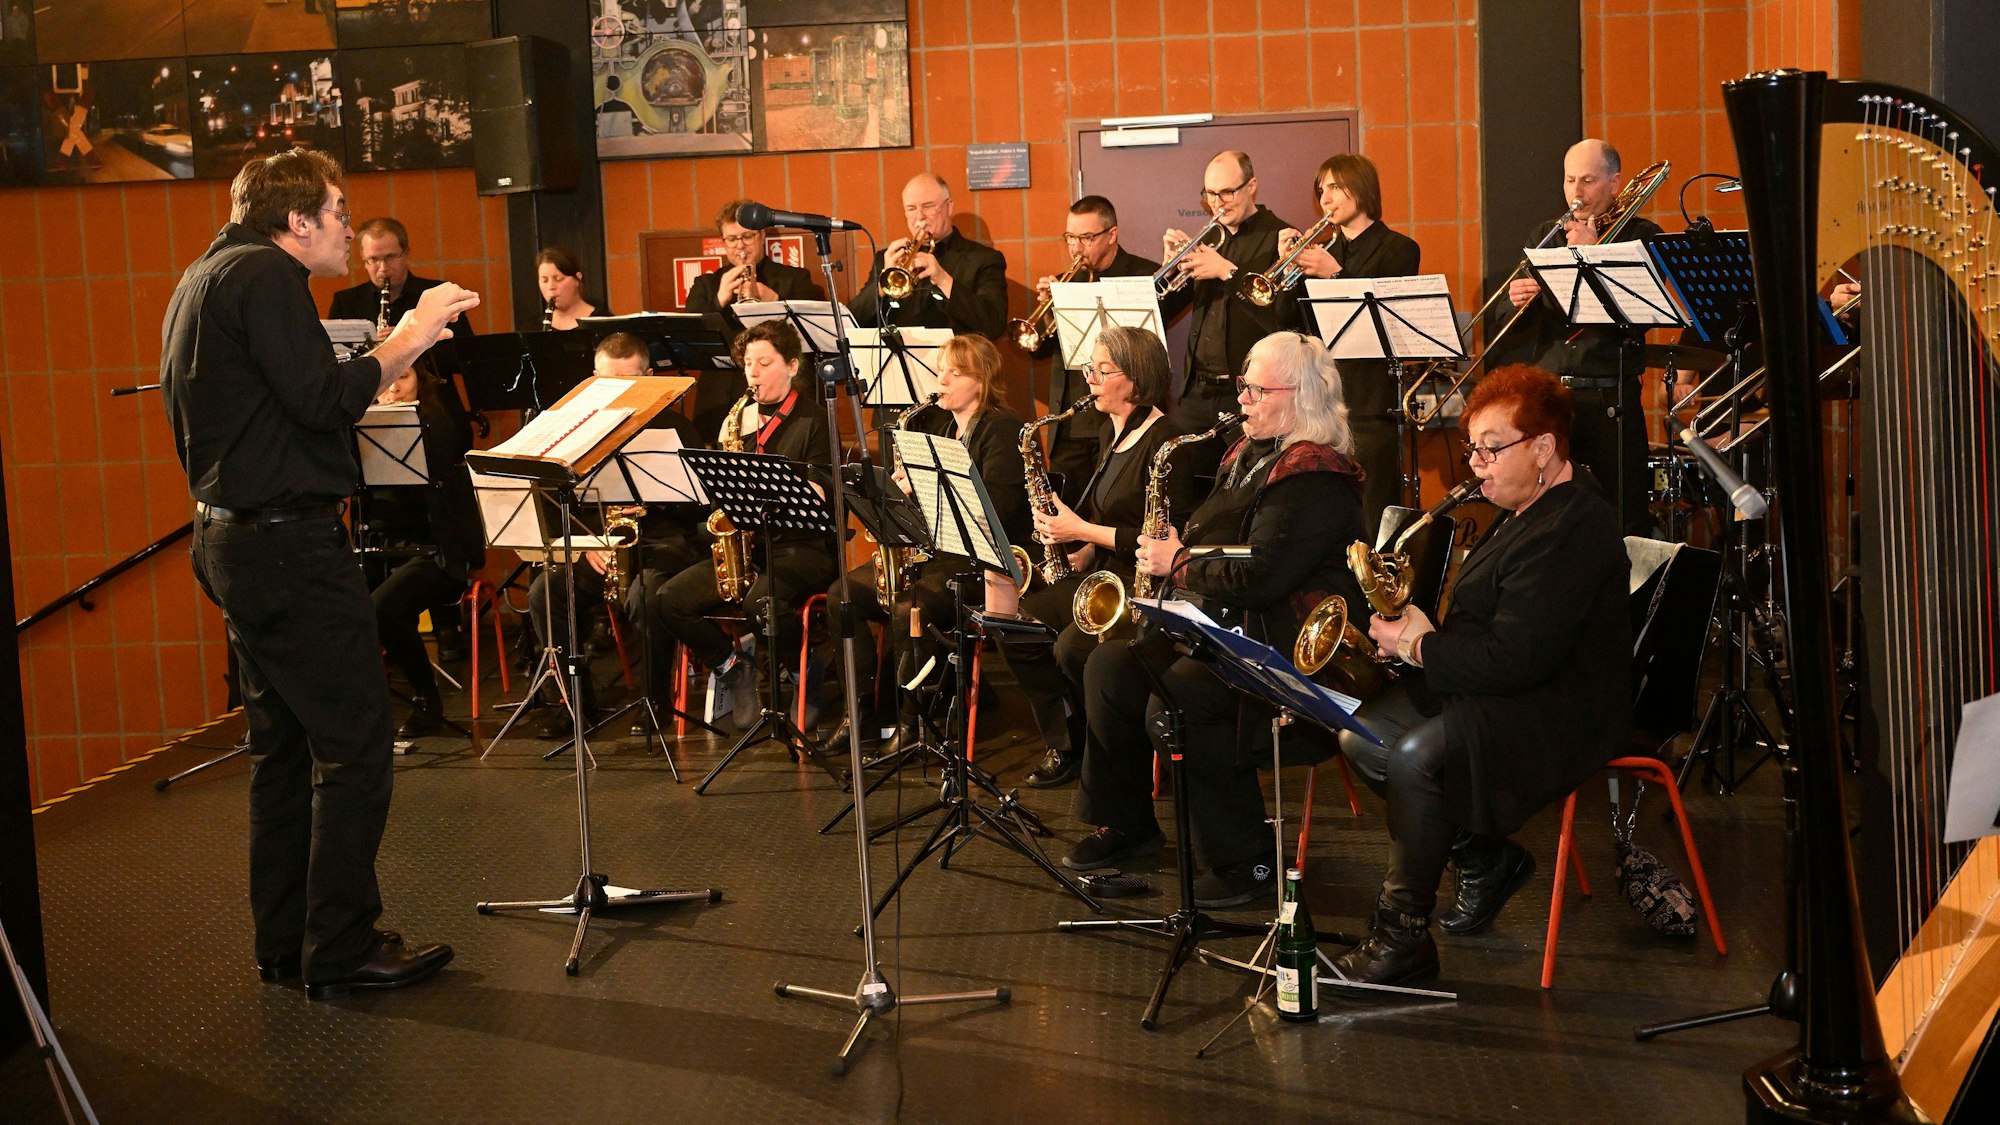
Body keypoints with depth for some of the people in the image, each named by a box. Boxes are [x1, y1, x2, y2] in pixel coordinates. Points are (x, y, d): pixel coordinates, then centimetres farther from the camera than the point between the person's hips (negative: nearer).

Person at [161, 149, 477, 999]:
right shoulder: (265, 276, -13)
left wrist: (392, 358, 16)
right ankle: (341, 951, -1)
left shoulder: (204, 279, 18)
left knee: (284, 745, 15)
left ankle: (284, 943, 21)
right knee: (356, 743, -5)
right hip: (289, 540, -11)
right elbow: (322, 401, -22)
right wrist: (409, 339, -12)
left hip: (231, 538, 11)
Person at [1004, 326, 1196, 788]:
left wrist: (1085, 532, -18)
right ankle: (1065, 745, 6)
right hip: (1105, 575, 9)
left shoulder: (1164, 442, -16)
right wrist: (1086, 548, 6)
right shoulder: (1110, 432, 13)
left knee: (1072, 647, -28)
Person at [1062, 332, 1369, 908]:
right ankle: (1125, 823, 14)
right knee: (1109, 665, -1)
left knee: (1173, 703, -29)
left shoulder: (1315, 478, -18)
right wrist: (1175, 550, 7)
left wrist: (1178, 564, -13)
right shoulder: (1249, 456, 15)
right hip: (1224, 628, 11)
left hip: (1292, 650, -11)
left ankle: (1249, 859, -15)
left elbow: (1260, 577, -26)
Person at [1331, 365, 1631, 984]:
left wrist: (1420, 647, -13)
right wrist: (1416, 628, 1)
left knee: (1418, 753, -31)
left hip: (1564, 712, -11)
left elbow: (1514, 658, -27)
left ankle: (1403, 937, -18)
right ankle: (1485, 859, 11)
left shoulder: (1575, 528, -22)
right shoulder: (1525, 508, 12)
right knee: (1362, 734, -1)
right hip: (1495, 685, 11)